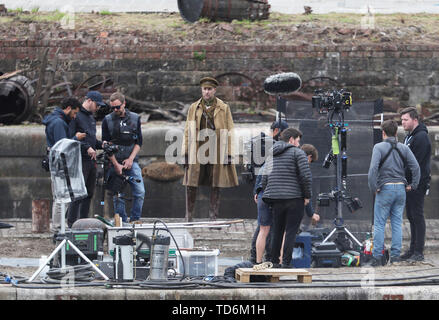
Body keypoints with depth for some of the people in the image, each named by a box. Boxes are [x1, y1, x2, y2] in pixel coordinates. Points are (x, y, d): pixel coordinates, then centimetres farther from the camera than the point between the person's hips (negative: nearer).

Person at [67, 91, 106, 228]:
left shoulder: (91, 117, 21)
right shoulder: (76, 116, -8)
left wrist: (102, 144, 9)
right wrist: (87, 147, -21)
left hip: (91, 160, 9)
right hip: (80, 159, -9)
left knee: (89, 193, 10)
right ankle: (72, 224, -9)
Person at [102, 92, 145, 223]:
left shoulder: (135, 118, 6)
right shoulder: (107, 120, 2)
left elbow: (139, 142, 7)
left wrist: (130, 159, -6)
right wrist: (116, 164, -7)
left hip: (131, 162, 1)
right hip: (114, 162, -1)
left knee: (140, 192, -9)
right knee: (117, 195, -1)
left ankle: (135, 219, -1)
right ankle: (122, 222, 5)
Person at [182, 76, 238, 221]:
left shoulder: (224, 108, 6)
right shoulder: (194, 108, 10)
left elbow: (229, 132, 4)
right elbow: (188, 132, 11)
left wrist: (229, 154, -3)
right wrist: (186, 153, 4)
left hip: (216, 153, -1)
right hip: (197, 153, 1)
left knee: (215, 187, 2)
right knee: (191, 186, -3)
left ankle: (213, 219, 9)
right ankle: (189, 219, 5)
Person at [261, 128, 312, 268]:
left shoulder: (271, 156, 14)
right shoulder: (298, 152, -4)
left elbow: (265, 179, 9)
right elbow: (306, 175, -13)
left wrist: (269, 197, 16)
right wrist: (307, 195, -3)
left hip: (277, 199, 5)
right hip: (295, 198, -5)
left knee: (277, 231, 13)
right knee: (291, 231, -2)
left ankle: (274, 261, 13)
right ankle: (286, 262, -6)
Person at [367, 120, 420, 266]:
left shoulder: (379, 147, -7)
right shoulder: (404, 148, 6)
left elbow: (373, 169, -18)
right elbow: (415, 167, 0)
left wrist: (373, 188, -11)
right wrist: (413, 185, 7)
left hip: (385, 188, -4)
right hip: (401, 188, 4)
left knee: (379, 224, 1)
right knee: (397, 224, 10)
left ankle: (377, 257, -1)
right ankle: (396, 256, 9)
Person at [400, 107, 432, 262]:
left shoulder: (421, 137, -15)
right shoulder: (410, 136, 17)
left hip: (418, 184, -10)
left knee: (417, 216, -8)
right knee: (411, 216, 13)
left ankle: (419, 252, -7)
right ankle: (413, 249, 18)